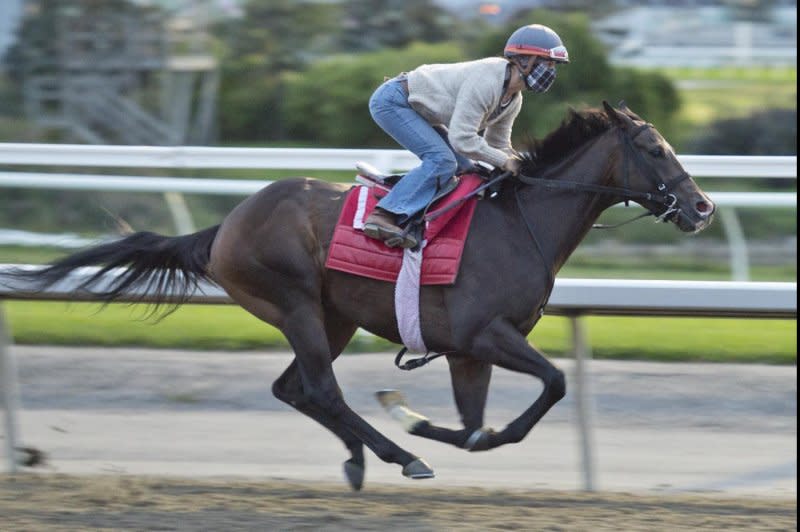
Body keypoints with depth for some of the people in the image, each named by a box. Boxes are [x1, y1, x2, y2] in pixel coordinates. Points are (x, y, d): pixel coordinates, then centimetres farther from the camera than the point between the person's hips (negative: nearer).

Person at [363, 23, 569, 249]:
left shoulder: (514, 100, 0)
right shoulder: (485, 80, -30)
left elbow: (498, 144, 12)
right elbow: (462, 139, -32)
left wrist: (520, 165, -6)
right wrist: (504, 161, -25)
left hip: (416, 109, 10)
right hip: (391, 101, -10)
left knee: (462, 166, 5)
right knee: (442, 160, -23)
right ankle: (383, 216, -30)